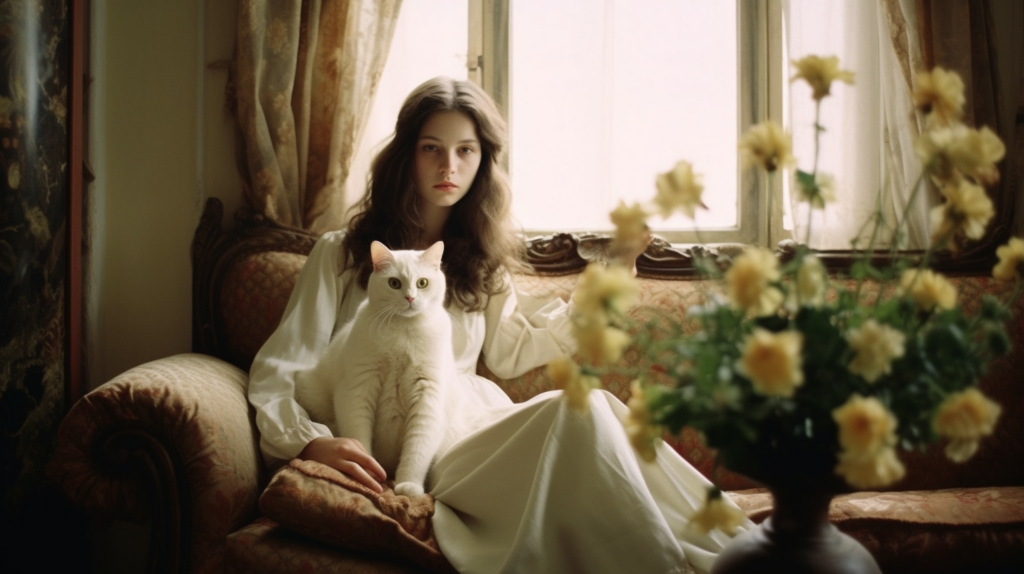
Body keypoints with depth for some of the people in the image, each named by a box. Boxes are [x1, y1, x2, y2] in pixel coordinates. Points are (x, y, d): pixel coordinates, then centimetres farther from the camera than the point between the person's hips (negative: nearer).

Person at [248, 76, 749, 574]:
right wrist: (311, 443, -19)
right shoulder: (341, 253, 8)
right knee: (577, 410, -32)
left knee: (595, 406, -30)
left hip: (483, 430, 5)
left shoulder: (480, 259, 23)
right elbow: (276, 373, 3)